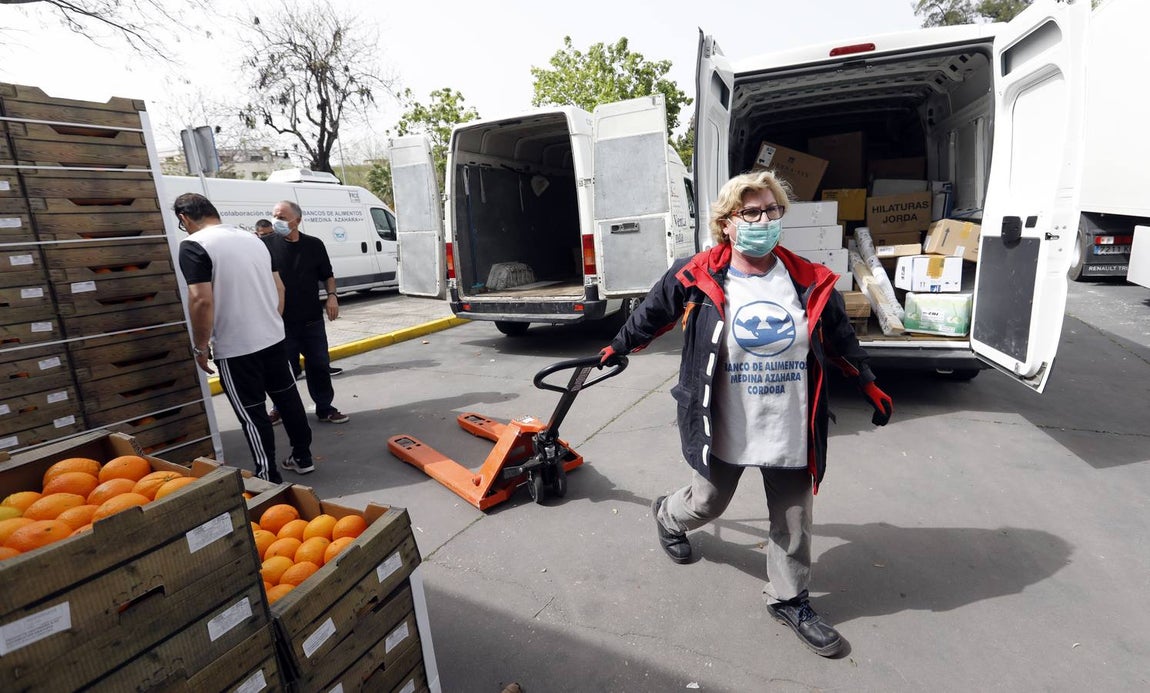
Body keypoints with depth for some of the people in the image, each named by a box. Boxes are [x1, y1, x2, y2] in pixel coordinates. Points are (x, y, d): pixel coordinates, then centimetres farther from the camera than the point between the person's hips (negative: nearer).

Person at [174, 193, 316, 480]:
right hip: (273, 338, 7)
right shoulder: (252, 238, 10)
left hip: (234, 348, -7)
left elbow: (202, 301, -21)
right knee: (287, 397, 16)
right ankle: (303, 457, 28)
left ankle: (269, 476, 13)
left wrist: (200, 346, -10)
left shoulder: (193, 245, -12)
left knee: (252, 413, 3)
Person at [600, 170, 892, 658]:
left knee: (793, 521, 15)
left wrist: (870, 386, 19)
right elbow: (650, 315, 5)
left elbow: (841, 340, 12)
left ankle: (789, 599, 39)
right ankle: (668, 517, 53)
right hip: (724, 430, -2)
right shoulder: (696, 278, -11)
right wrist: (618, 347, 17)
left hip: (791, 431, 3)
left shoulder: (810, 282, -3)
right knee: (708, 502, 18)